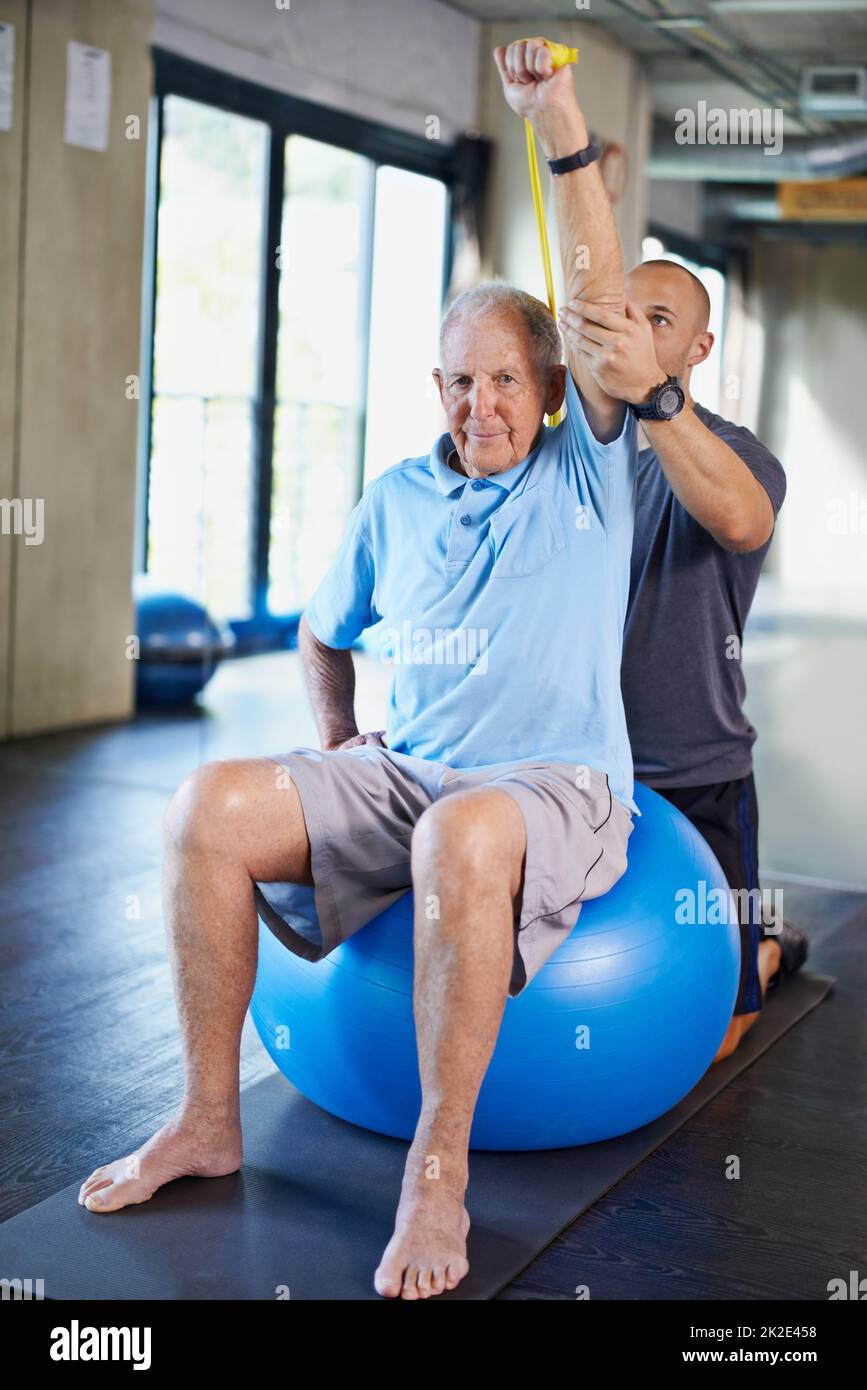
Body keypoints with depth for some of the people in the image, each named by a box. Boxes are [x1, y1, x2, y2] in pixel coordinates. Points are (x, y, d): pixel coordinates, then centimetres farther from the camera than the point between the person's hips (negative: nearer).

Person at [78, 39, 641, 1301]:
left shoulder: (589, 475, 0)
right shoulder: (398, 498, 12)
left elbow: (603, 309, -15)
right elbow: (324, 633, 26)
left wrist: (559, 123, -21)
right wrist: (338, 748, 16)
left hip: (557, 785, -5)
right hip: (405, 773, 5)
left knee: (462, 840, -40)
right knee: (210, 806, -17)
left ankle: (439, 1172, -25)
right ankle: (208, 1120, -5)